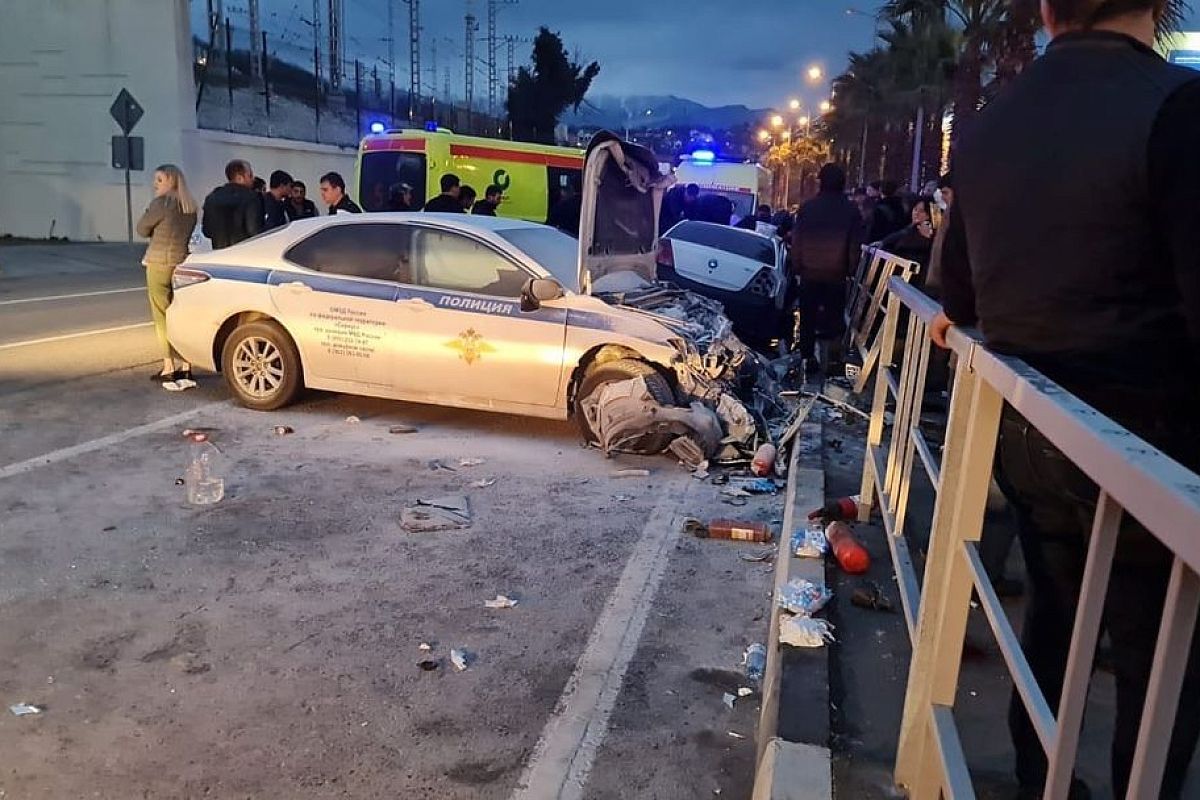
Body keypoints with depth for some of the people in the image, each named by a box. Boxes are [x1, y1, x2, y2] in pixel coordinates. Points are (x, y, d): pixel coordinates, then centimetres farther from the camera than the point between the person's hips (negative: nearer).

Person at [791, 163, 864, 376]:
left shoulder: (807, 207, -4)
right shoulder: (851, 210, -3)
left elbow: (796, 240, -1)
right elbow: (855, 244, 0)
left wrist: (797, 266, 6)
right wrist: (850, 269, 8)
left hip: (810, 271, 0)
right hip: (837, 273, 0)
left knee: (808, 316, 8)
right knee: (834, 316, 7)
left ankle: (808, 357, 9)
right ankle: (831, 357, 4)